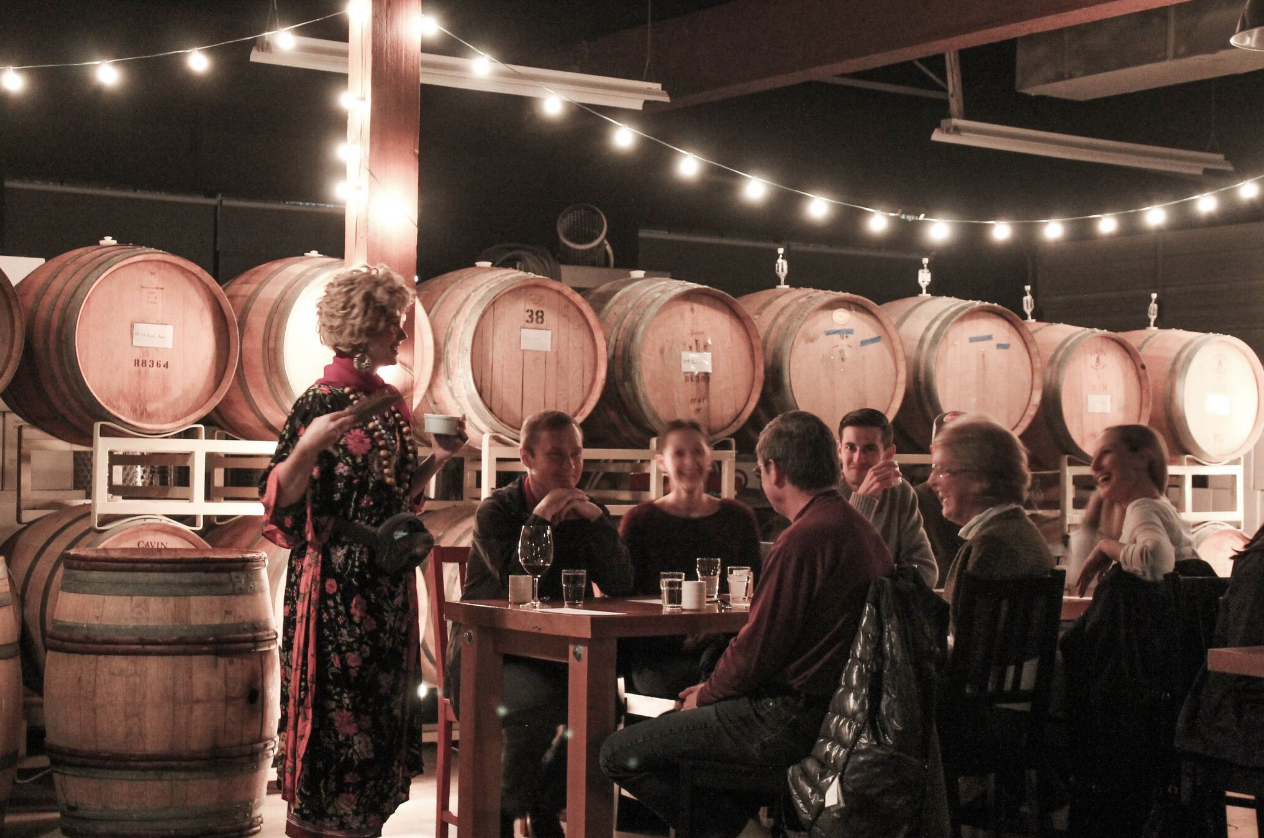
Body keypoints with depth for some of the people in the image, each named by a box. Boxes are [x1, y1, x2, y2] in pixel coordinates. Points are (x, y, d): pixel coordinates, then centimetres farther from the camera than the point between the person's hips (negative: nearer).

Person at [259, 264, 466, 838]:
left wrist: (436, 459, 7)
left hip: (387, 585, 8)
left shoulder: (391, 404, 12)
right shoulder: (321, 402, -11)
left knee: (383, 711, 10)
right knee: (333, 707, -3)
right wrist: (308, 447, -30)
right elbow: (283, 500, -15)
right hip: (337, 583, -8)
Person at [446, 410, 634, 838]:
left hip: (554, 654, 5)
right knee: (537, 703, -33)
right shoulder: (496, 510, -3)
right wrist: (540, 519, -17)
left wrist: (597, 519, -12)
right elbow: (514, 585, -17)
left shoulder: (586, 512, 9)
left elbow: (620, 586, -4)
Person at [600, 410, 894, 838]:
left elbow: (757, 650, -19)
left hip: (790, 720, -10)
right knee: (666, 726, 27)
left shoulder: (804, 539, -20)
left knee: (620, 753, -8)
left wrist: (705, 695, 1)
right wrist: (712, 689, 15)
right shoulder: (860, 529, 12)